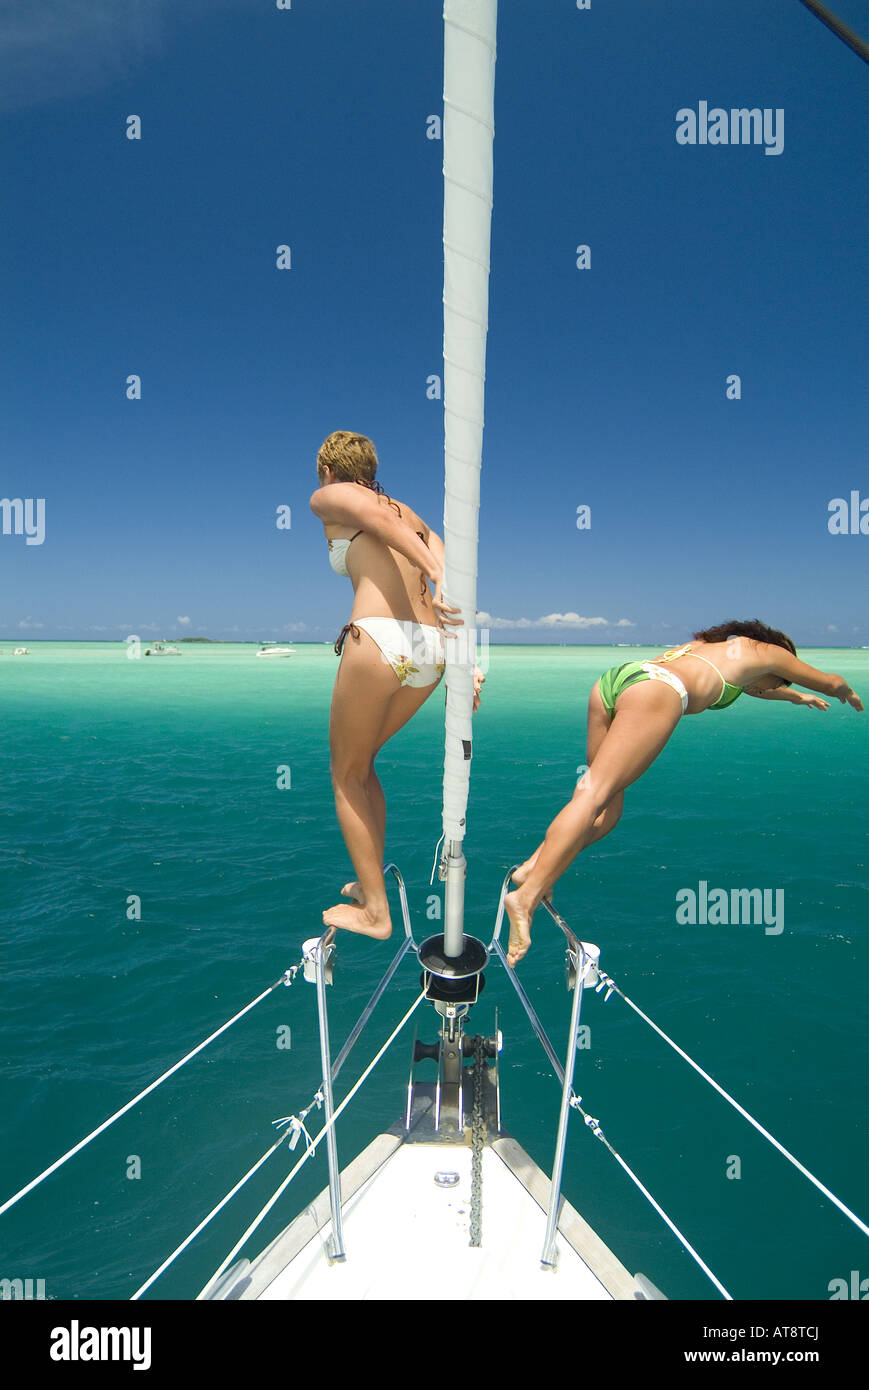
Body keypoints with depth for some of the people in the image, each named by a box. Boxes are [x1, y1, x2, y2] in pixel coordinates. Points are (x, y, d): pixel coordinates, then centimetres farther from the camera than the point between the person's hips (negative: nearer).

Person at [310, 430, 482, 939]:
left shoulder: (330, 497, 12)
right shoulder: (412, 514, 28)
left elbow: (376, 514, -12)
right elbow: (454, 592, 14)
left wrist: (438, 578, -26)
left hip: (378, 643, -7)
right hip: (430, 652, 7)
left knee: (347, 775, 13)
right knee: (361, 762, 25)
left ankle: (375, 912, 18)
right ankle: (370, 883, 33)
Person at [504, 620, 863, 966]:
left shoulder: (709, 643, 43)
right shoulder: (766, 651, 27)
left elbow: (750, 685, 65)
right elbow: (833, 683, 44)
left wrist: (795, 697, 81)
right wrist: (849, 695, 67)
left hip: (611, 678, 8)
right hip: (656, 689, -7)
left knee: (607, 811, 10)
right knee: (594, 795, -19)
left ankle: (535, 866, -8)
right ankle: (527, 895, -30)